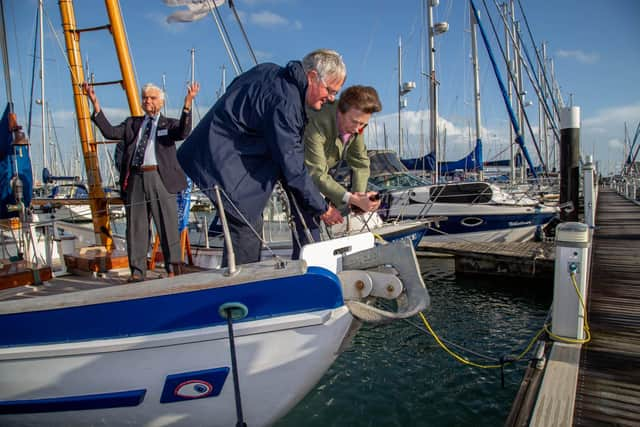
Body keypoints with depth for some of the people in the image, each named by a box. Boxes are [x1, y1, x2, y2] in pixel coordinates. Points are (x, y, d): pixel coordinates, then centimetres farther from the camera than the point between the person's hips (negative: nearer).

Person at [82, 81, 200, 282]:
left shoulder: (169, 124, 10)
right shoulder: (132, 123, 21)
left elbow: (183, 133, -11)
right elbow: (110, 132, 7)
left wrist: (187, 105, -24)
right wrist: (95, 104, 1)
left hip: (160, 178, -3)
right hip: (135, 179, 4)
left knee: (167, 225, -1)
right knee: (135, 227, 6)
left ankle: (173, 269, 7)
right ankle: (137, 271, 15)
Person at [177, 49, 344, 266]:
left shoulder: (272, 72, 7)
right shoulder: (284, 102, -24)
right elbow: (292, 167, -22)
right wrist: (321, 208, -12)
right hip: (222, 164, -10)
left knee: (251, 228, 12)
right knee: (247, 232, -10)